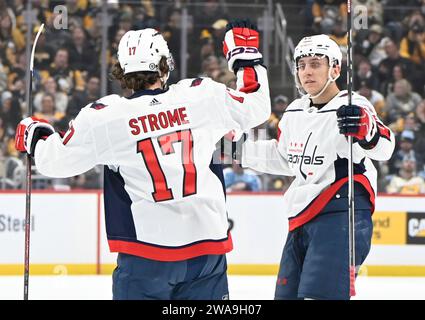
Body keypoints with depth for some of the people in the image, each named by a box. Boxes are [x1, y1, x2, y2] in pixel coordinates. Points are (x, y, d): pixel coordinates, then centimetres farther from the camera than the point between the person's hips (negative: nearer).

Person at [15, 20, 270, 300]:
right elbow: (256, 106, 13)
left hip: (147, 250, -2)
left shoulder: (105, 117, -5)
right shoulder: (203, 96, -1)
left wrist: (34, 136, 28)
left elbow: (55, 160, 6)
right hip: (208, 245, 2)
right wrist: (246, 56, 27)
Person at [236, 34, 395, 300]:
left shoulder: (353, 109, -12)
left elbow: (383, 148, -30)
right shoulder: (295, 113, 13)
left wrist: (366, 130, -52)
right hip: (302, 218, 9)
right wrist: (238, 150, 26)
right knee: (287, 294, 12)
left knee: (317, 294, -22)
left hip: (341, 215, -8)